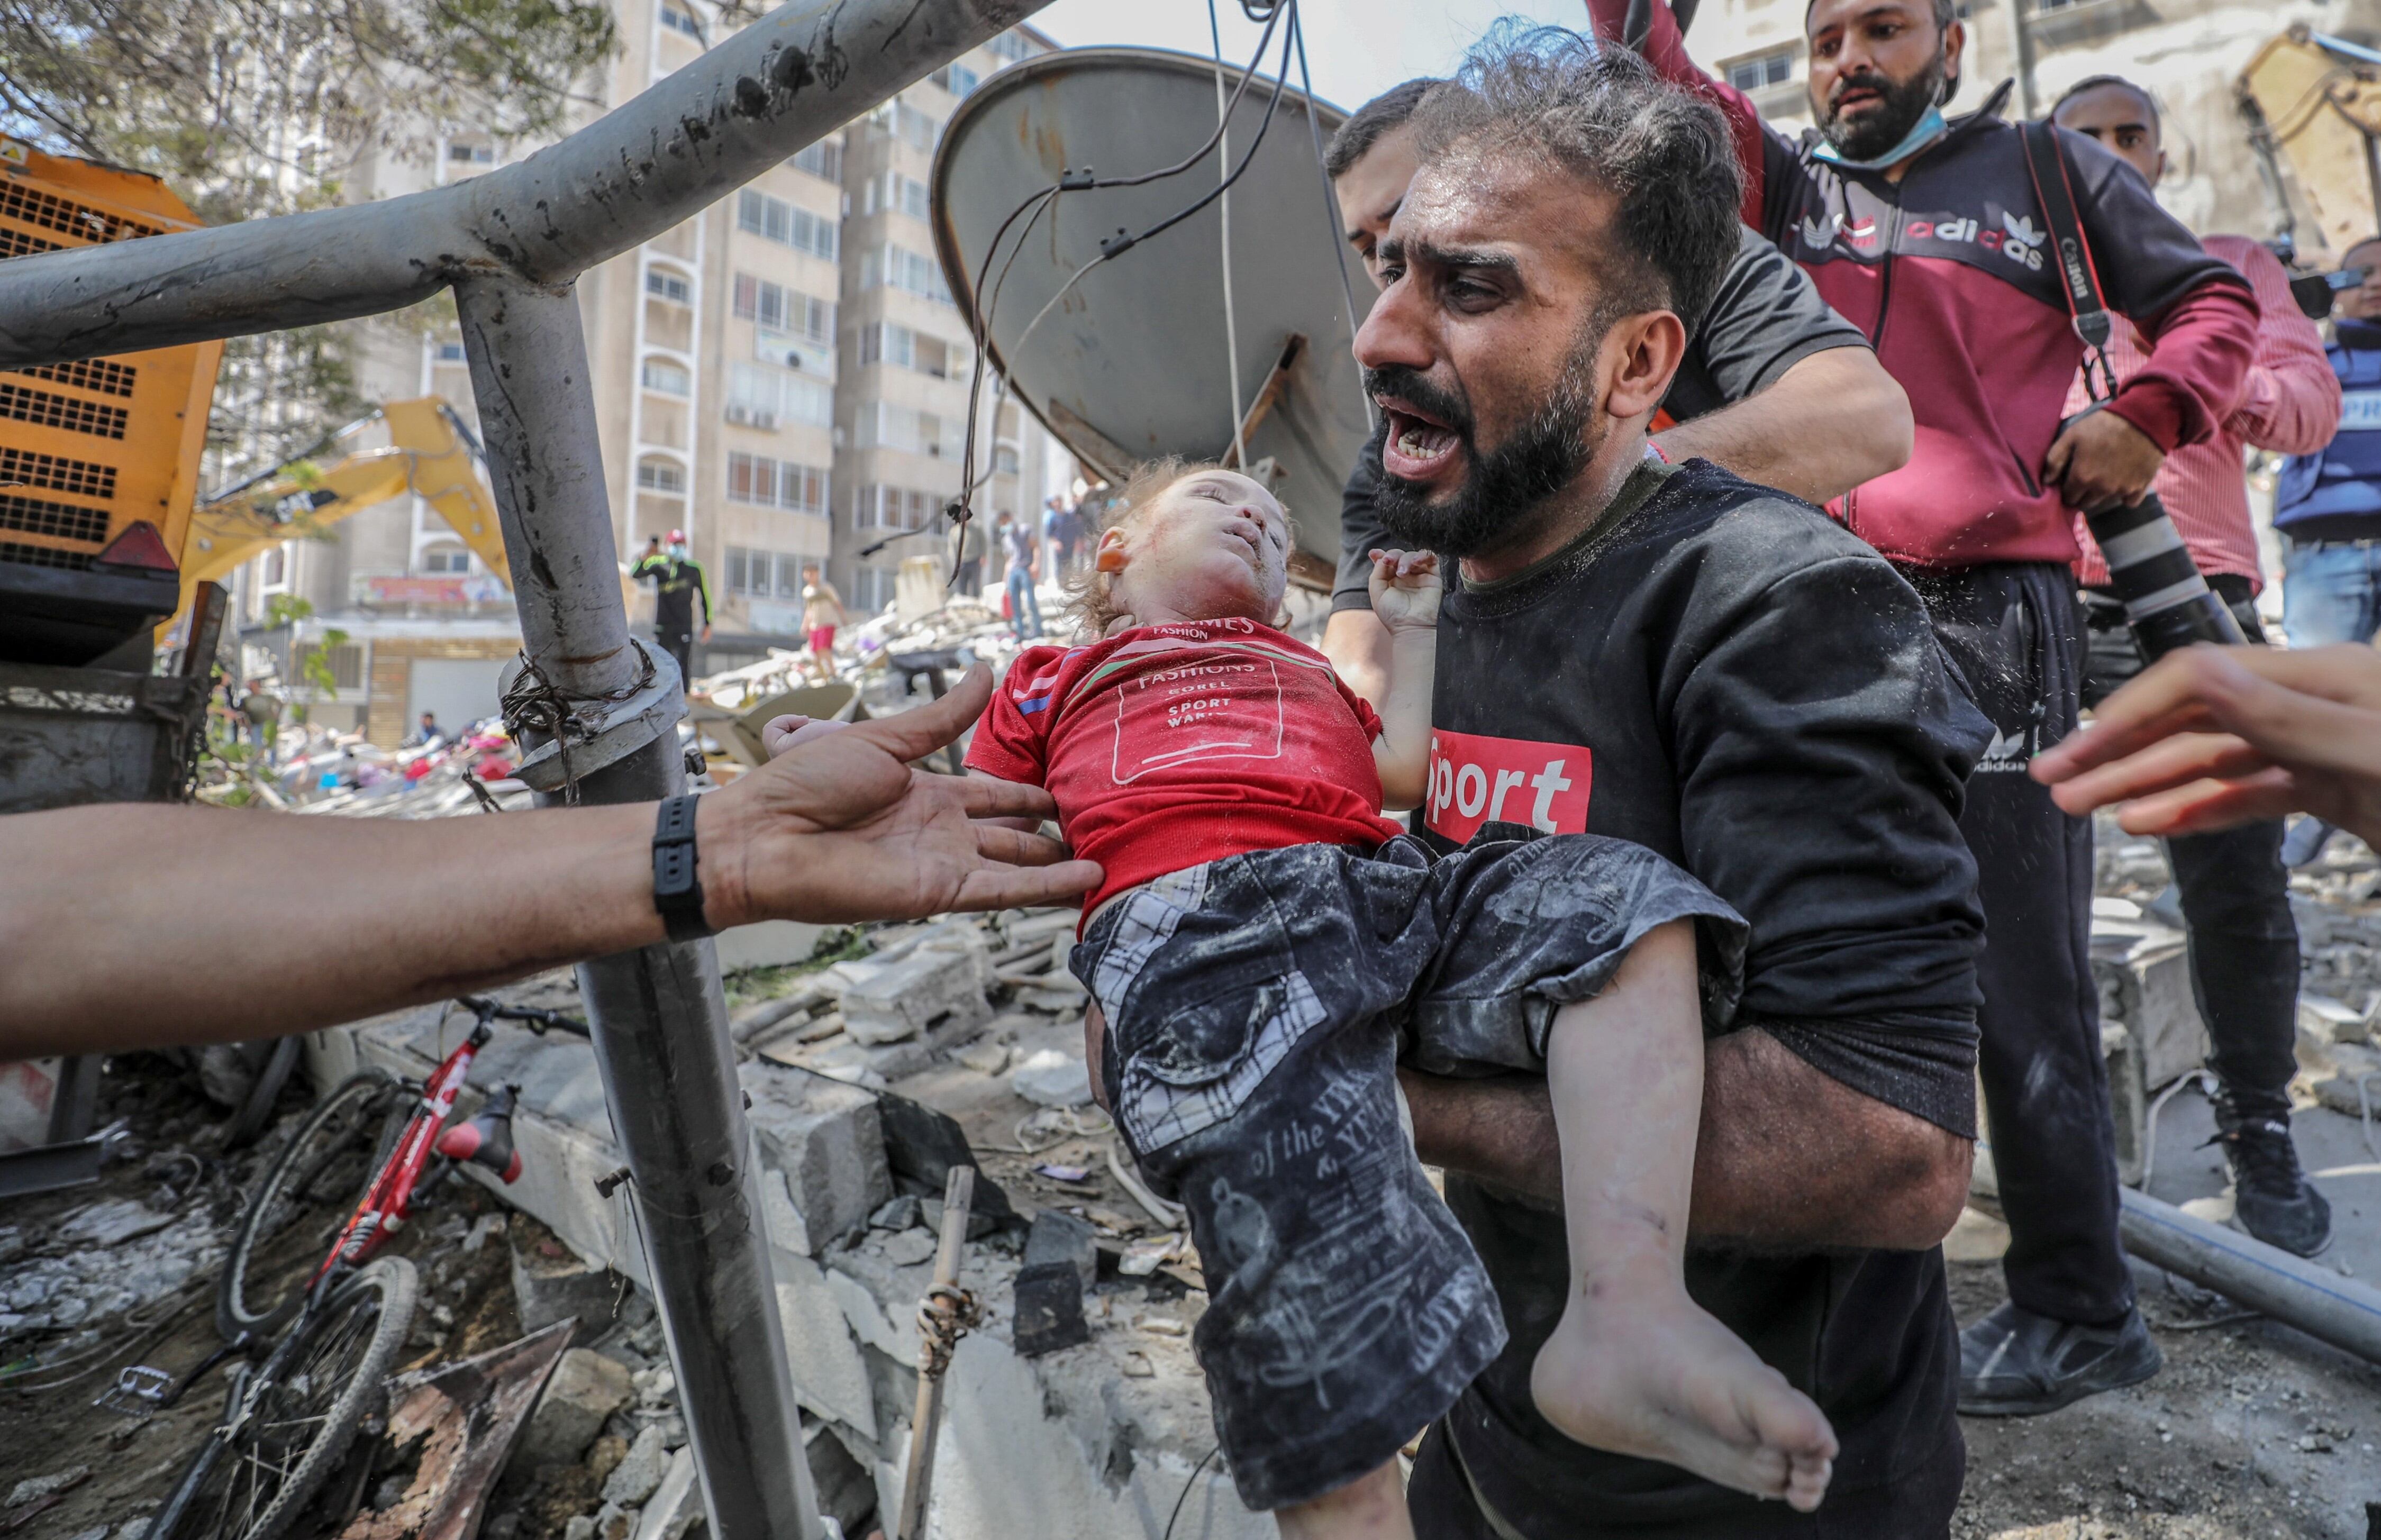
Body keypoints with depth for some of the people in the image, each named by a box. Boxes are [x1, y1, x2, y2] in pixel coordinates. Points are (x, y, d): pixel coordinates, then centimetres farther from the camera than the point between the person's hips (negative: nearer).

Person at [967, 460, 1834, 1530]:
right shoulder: (1057, 677, 33)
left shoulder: (1307, 670, 42)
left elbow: (1404, 770, 28)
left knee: (1623, 897, -21)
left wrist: (1416, 629, 34)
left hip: (1382, 888, 5)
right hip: (1189, 919, -4)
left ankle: (1628, 1304, -31)